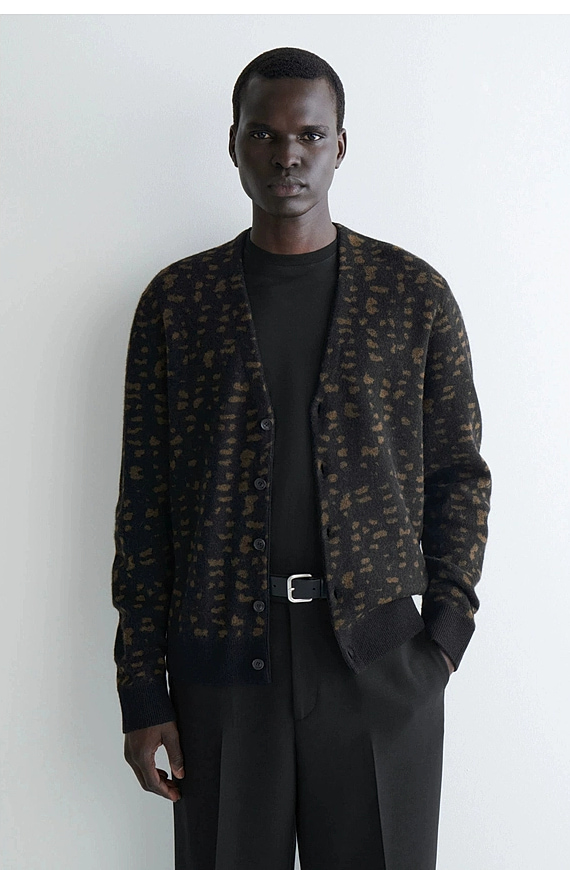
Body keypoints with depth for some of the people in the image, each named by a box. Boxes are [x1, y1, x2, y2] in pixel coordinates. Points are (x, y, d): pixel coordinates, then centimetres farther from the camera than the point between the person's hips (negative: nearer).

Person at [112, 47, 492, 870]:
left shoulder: (414, 293, 3)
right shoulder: (176, 301, 3)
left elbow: (459, 473, 7)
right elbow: (144, 503, 2)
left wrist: (447, 630, -5)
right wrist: (141, 688, 0)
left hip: (379, 657, 0)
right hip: (221, 659, 0)